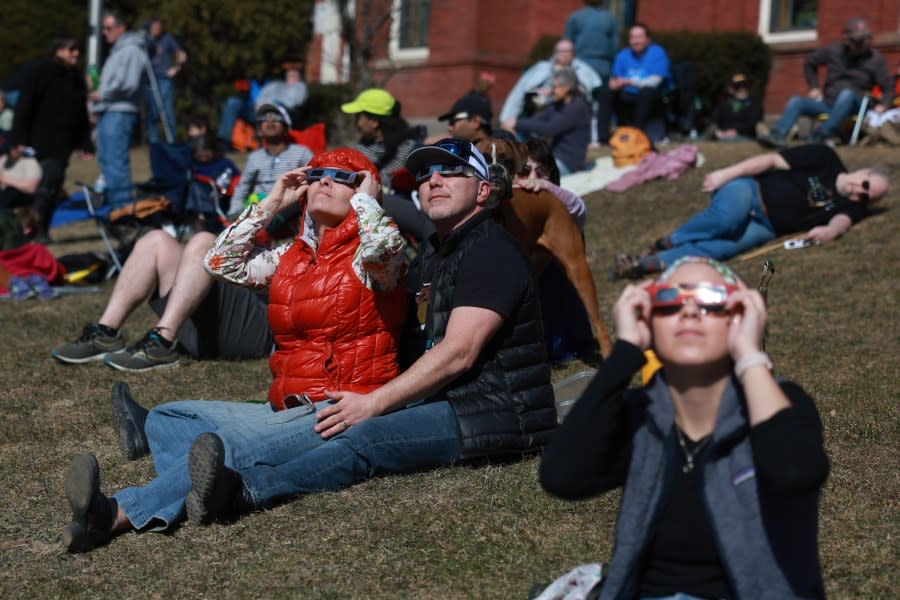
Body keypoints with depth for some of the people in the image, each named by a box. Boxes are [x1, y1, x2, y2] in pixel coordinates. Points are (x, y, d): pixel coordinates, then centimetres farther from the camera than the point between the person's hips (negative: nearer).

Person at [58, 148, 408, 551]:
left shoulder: (366, 256, -2)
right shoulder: (290, 257, 18)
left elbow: (387, 244, -26)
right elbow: (220, 262, 14)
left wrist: (365, 198, -6)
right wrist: (271, 204, 13)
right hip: (284, 409, 8)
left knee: (231, 442, -33)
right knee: (167, 417, -3)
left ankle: (118, 513, -48)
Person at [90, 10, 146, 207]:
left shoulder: (131, 50, -9)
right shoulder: (117, 50, 22)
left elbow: (128, 84, -19)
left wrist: (101, 94, -9)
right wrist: (98, 93, 7)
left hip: (119, 113, -11)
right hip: (108, 112, 11)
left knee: (116, 161, -12)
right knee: (106, 159, 14)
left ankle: (122, 205, -11)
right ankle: (110, 201, 22)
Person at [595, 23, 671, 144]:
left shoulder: (657, 53, -7)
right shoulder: (623, 55, 7)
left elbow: (655, 81, -18)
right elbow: (614, 79, 5)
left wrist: (630, 82, -28)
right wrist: (615, 83, -22)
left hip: (649, 97, -4)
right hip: (627, 96, 4)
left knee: (648, 91, -36)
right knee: (605, 92, -17)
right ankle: (602, 136, -23)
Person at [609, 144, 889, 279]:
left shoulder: (851, 206, 9)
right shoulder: (825, 158, 1)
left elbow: (842, 222, -13)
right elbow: (773, 160, -3)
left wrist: (830, 231, -40)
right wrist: (727, 173, -14)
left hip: (763, 227, 2)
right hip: (749, 191, -2)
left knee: (722, 247, -31)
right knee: (730, 215, -39)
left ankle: (649, 263, -35)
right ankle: (669, 242, -18)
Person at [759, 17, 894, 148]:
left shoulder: (876, 58, 3)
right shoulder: (833, 51, 11)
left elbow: (888, 88, 2)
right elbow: (809, 63, 26)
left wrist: (882, 105, -18)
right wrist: (814, 87, 14)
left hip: (855, 107, -4)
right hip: (828, 103, 4)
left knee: (848, 94, -39)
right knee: (796, 101, -19)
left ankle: (823, 134, -47)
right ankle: (778, 135, -41)